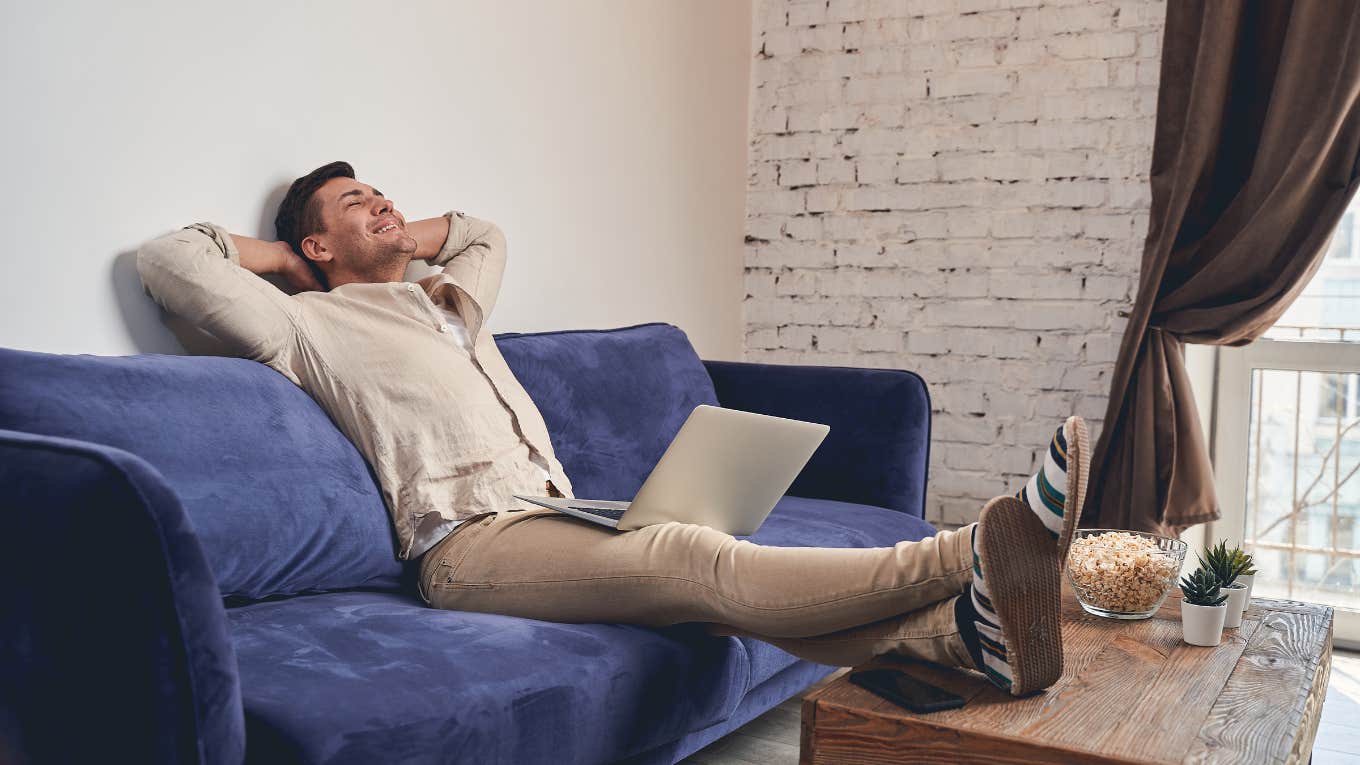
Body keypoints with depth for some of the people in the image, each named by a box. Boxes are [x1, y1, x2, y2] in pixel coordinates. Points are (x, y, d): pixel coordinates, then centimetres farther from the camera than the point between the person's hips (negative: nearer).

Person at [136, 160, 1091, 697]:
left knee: (714, 576, -19)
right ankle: (974, 555, -45)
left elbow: (485, 236, 52)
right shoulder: (313, 326, 9)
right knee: (695, 557, -31)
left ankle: (964, 625, -38)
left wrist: (400, 241, 37)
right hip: (473, 539, -8)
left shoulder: (440, 300, 32)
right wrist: (277, 253, 16)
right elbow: (167, 258, 3)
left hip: (554, 517, 8)